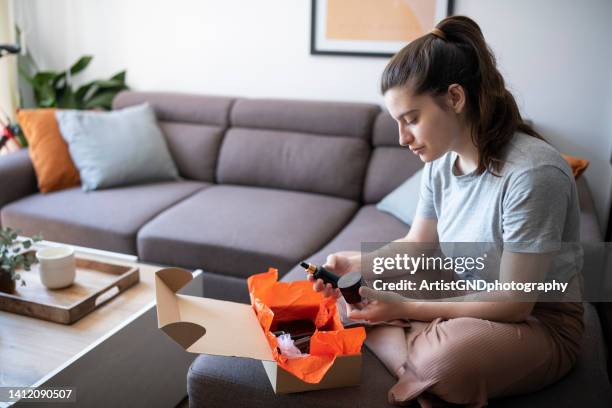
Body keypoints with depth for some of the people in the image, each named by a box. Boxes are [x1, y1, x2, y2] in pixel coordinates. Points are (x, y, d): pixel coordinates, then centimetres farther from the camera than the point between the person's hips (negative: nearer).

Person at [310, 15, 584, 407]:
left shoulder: (533, 173, -27)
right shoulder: (442, 162, -4)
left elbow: (513, 304, -23)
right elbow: (416, 245, 7)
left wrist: (404, 308, -25)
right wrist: (356, 263, -11)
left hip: (538, 324, -7)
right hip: (465, 299, 7)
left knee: (443, 359, -37)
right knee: (354, 294, -1)